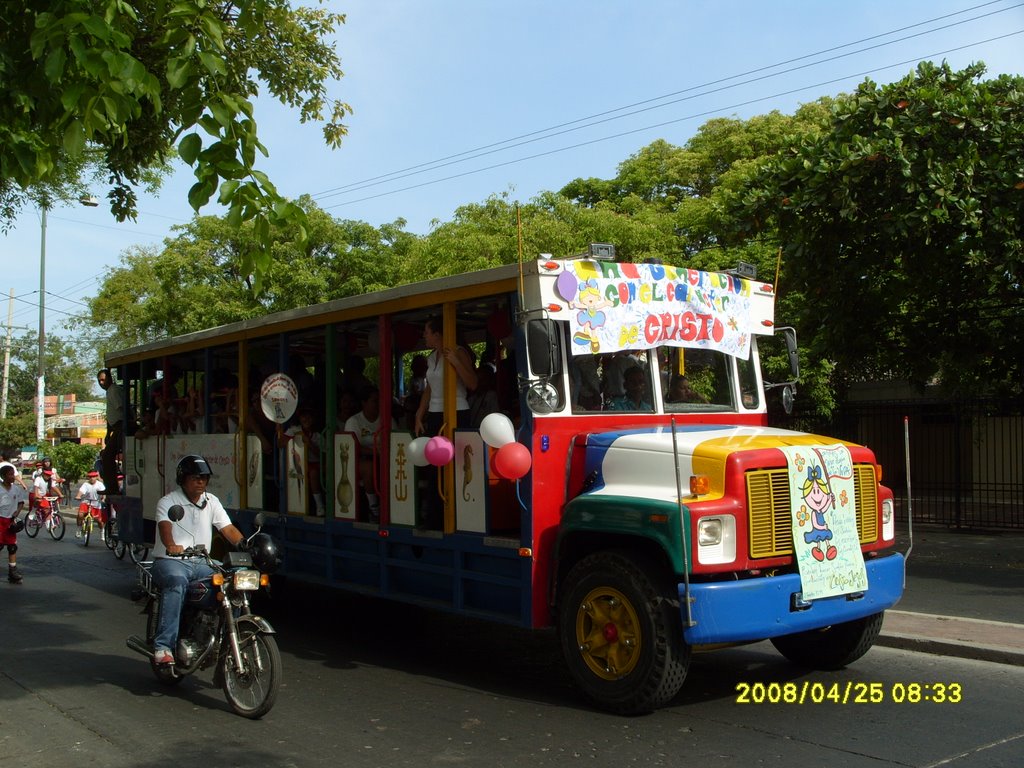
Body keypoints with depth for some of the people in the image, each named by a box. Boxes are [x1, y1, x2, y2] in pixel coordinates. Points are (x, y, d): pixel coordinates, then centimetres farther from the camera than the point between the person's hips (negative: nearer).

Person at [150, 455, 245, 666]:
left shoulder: (211, 502, 13)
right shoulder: (168, 502, -2)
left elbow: (228, 529, 4)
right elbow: (165, 527, -22)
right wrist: (171, 545, -46)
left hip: (200, 563, 5)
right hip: (170, 561, -5)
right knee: (177, 583, -39)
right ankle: (163, 646, -39)